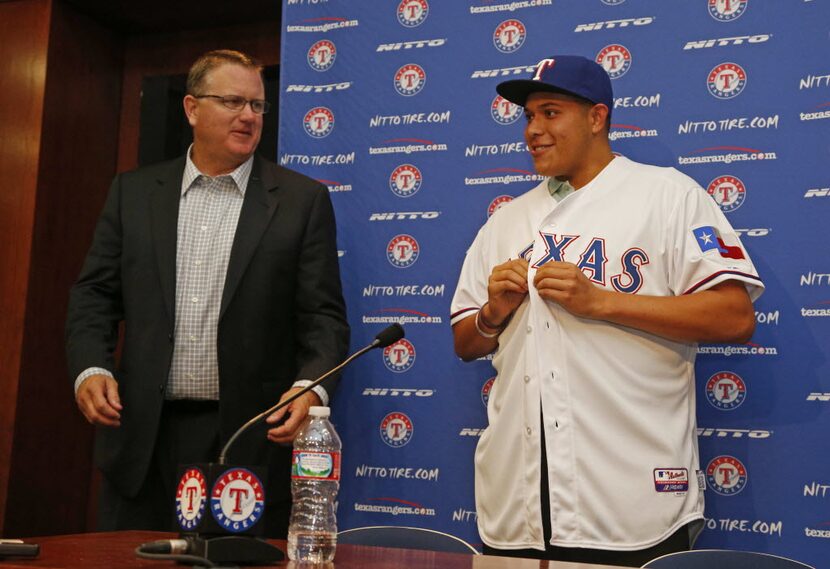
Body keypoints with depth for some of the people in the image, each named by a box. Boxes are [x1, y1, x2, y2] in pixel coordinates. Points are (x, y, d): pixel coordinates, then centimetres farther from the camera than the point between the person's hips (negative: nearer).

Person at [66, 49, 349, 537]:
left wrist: (312, 387, -17)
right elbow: (95, 293, 11)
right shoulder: (134, 192, 10)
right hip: (142, 435, 3)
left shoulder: (303, 200, 2)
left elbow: (323, 315, -1)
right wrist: (91, 368, -5)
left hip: (252, 438, -2)